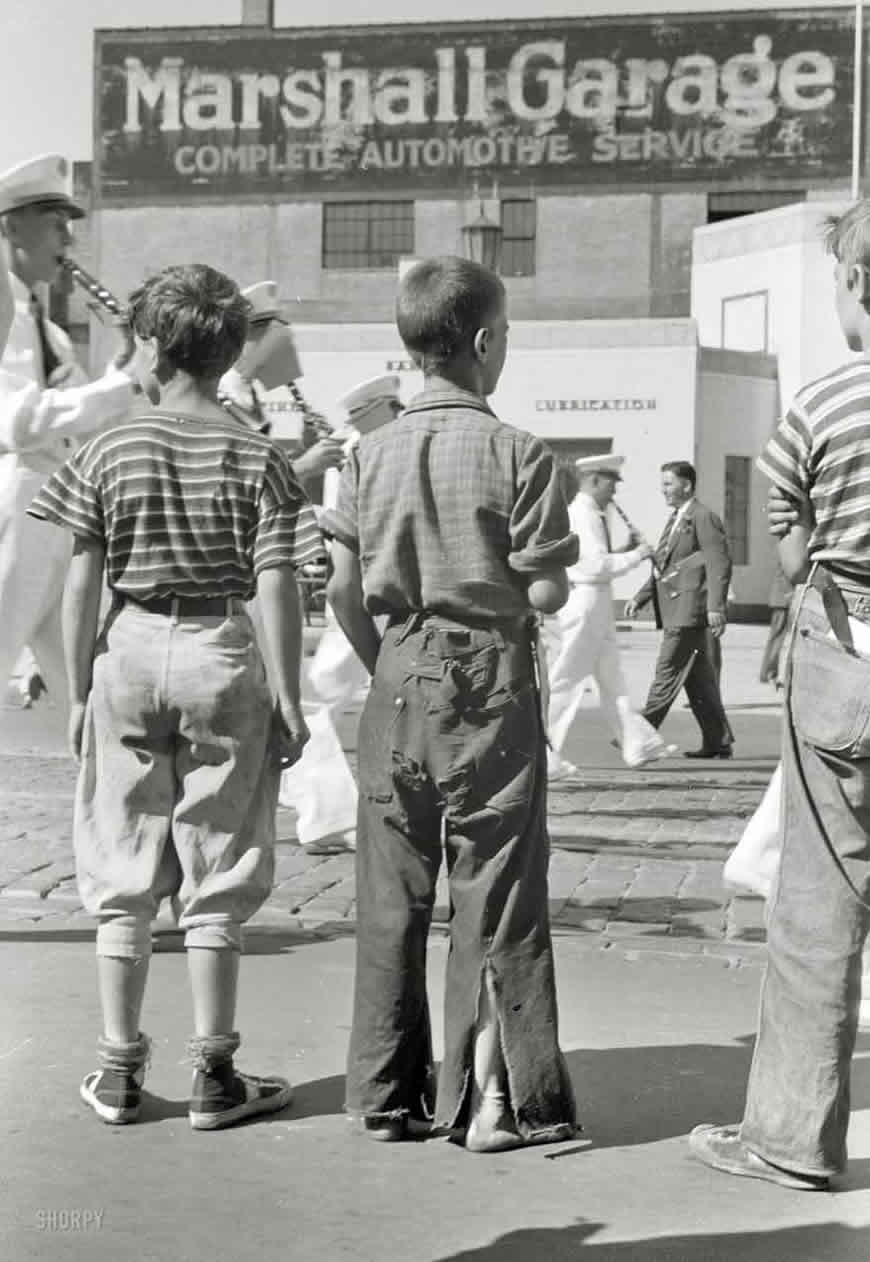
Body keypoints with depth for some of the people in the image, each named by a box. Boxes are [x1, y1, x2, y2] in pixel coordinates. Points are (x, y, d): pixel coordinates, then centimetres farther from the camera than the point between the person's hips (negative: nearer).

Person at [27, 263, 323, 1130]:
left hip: (128, 654, 1)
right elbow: (276, 588, -8)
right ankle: (213, 1075, 14)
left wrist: (79, 692, 7)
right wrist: (288, 700, -1)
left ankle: (117, 1072, 19)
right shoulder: (258, 460, -4)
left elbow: (82, 585, -1)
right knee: (214, 881, 8)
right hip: (220, 661, -1)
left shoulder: (108, 454, -2)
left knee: (122, 880, 11)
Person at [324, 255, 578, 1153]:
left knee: (391, 893, 10)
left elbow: (343, 589, 2)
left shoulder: (371, 453, 3)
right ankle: (502, 1099, 10)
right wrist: (544, 581, 12)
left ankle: (387, 1095, 19)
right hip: (490, 680, -4)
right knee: (496, 894, 4)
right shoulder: (518, 454, -9)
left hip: (400, 678, 4)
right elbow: (545, 594, -11)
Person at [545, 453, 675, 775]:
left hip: (594, 603, 11)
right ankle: (544, 757, -2)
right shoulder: (582, 513, -16)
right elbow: (597, 565, -22)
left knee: (611, 677, 15)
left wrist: (627, 550, 10)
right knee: (565, 681, -6)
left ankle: (638, 744, 23)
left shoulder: (588, 513, 16)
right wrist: (636, 555, -11)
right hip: (584, 601, -11)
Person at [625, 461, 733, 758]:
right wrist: (640, 598, 15)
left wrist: (715, 607, -22)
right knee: (697, 678, 10)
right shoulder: (675, 519, 21)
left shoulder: (703, 517, -9)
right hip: (675, 609, 10)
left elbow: (719, 564, -15)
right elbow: (663, 567, 24)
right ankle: (718, 742, 14)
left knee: (668, 671, -8)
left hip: (689, 608, -10)